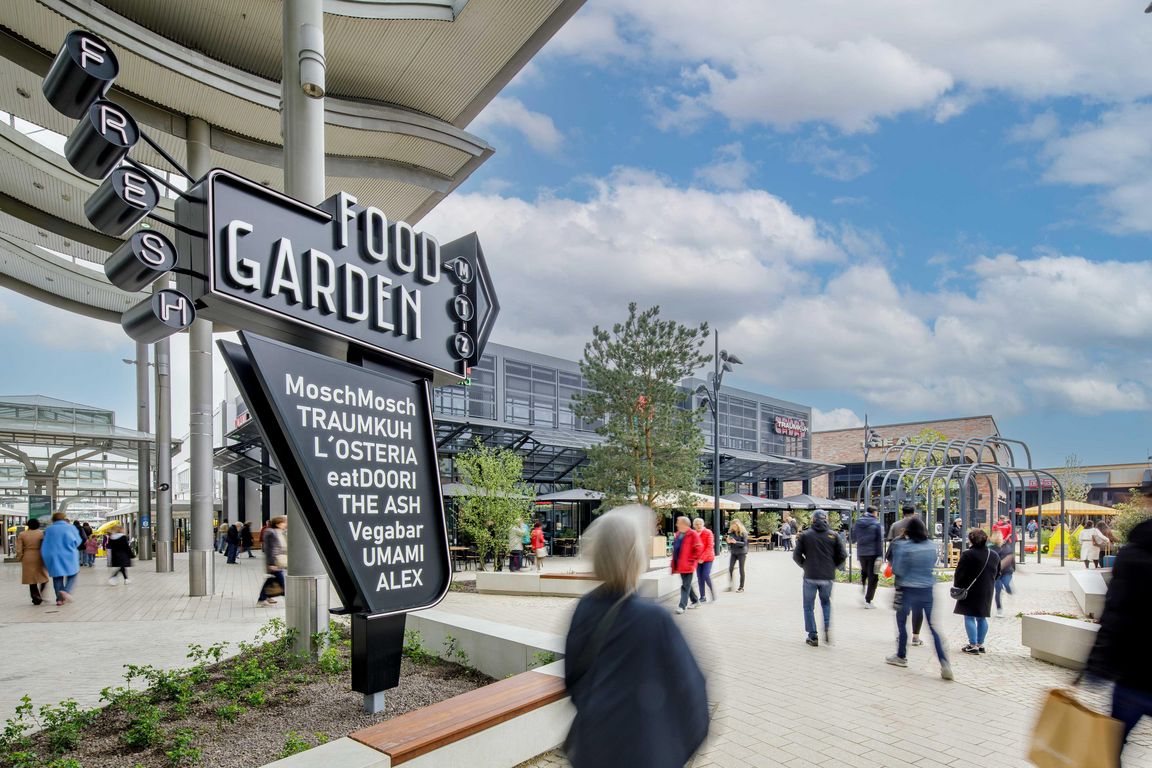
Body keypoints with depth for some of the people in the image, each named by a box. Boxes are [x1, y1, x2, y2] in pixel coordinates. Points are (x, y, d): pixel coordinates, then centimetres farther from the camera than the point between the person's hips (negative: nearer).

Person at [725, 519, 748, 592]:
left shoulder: (743, 533, -8)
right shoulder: (731, 532, 6)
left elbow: (744, 543, -13)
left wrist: (735, 542, -25)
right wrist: (728, 541, -12)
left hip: (741, 553, -4)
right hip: (733, 552, 4)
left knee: (741, 569, 2)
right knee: (730, 568, -3)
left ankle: (741, 587, 11)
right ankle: (730, 586, 5)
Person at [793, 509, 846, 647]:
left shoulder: (805, 535, -3)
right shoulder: (833, 535, 0)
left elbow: (796, 555, -4)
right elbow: (842, 555, -1)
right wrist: (833, 566, 14)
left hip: (810, 576, -2)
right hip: (828, 577, 2)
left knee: (808, 607, 11)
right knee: (826, 603, 23)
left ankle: (813, 636, 10)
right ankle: (827, 627, 3)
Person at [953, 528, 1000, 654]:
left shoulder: (968, 554, -16)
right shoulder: (994, 555, 6)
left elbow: (959, 573, -13)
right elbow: (997, 573, 15)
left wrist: (957, 587, -1)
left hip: (970, 591, -6)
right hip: (986, 592, 7)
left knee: (969, 618, -1)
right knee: (982, 618, 14)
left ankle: (973, 645, -2)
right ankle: (980, 644, 19)